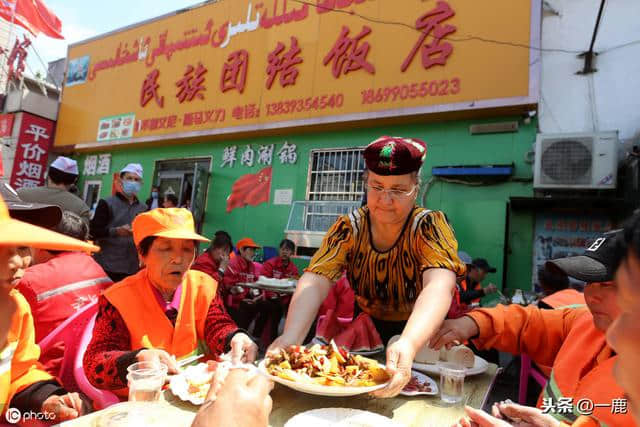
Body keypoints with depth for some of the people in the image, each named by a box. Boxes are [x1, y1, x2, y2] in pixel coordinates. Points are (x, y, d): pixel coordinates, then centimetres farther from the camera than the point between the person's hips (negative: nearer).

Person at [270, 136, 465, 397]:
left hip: (421, 335, -2)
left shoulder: (430, 226, -17)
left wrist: (408, 344, -52)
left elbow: (438, 287, -34)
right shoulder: (349, 227, -11)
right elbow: (314, 283, -23)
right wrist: (290, 337, -41)